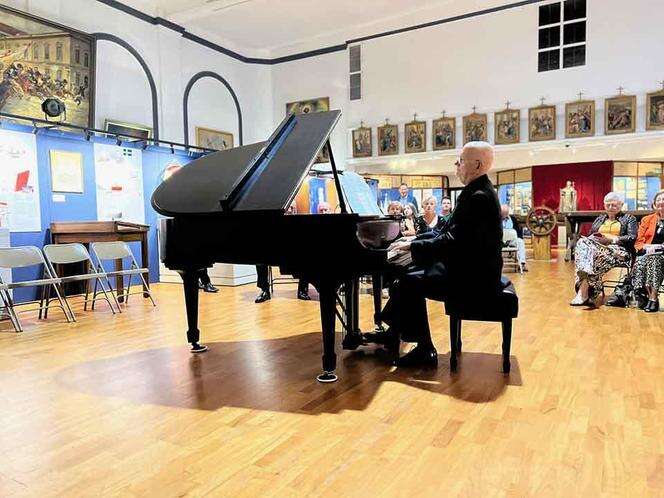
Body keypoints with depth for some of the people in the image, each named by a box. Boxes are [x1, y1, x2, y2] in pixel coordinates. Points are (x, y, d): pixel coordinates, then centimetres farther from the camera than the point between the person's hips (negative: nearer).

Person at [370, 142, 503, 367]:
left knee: (409, 283, -14)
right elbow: (448, 231, 15)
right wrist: (415, 239, 8)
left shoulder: (479, 197, -21)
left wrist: (412, 246, -18)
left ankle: (425, 350, -4)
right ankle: (393, 333, 18)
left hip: (473, 277, -10)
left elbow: (452, 241, -26)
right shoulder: (476, 191, 12)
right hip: (468, 267, 10)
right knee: (409, 274, 10)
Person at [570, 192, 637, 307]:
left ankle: (582, 293, -45)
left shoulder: (629, 219, 17)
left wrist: (612, 239, -12)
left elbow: (632, 237, 0)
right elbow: (589, 235, 21)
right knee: (582, 242, -33)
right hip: (597, 246, 4)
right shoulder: (599, 219, 30)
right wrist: (595, 238, -4)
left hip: (618, 250, -3)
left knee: (597, 254, -38)